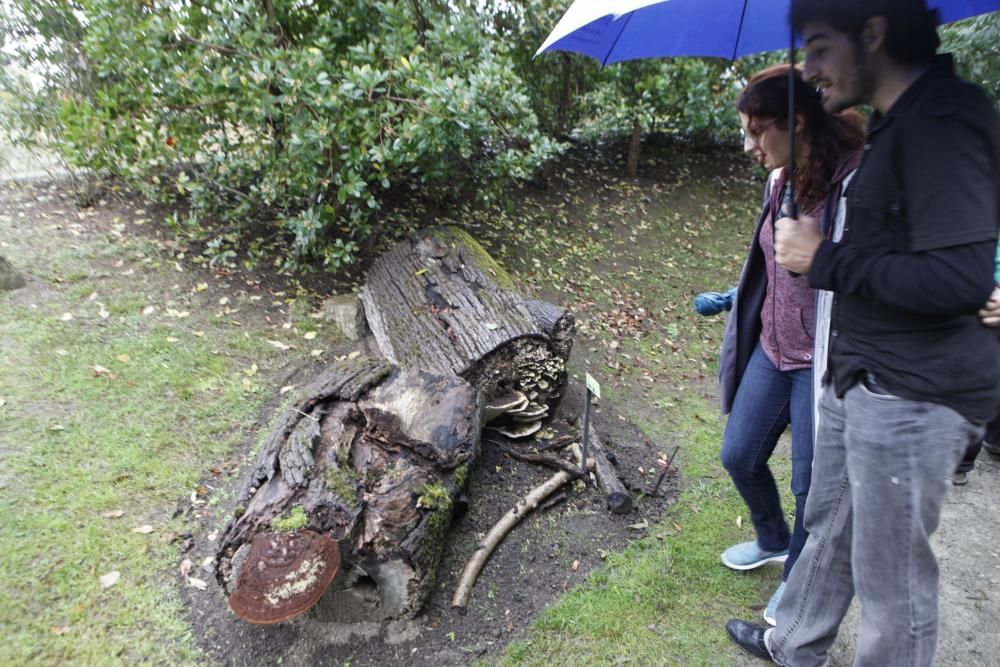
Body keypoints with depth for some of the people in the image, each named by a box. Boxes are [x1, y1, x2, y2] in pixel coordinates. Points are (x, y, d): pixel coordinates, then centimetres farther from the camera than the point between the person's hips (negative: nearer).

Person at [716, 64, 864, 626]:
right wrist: (739, 303, 19)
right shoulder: (782, 179, 2)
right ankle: (773, 541, 47)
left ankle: (797, 581, 38)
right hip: (772, 347, 8)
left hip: (823, 362, -7)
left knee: (813, 487, 10)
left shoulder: (858, 182, -21)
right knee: (740, 456, 18)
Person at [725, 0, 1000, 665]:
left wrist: (827, 259, -19)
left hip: (913, 396, -10)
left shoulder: (942, 119, -17)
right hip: (861, 379, 10)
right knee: (830, 527, 23)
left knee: (892, 578, 6)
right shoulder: (896, 122, 14)